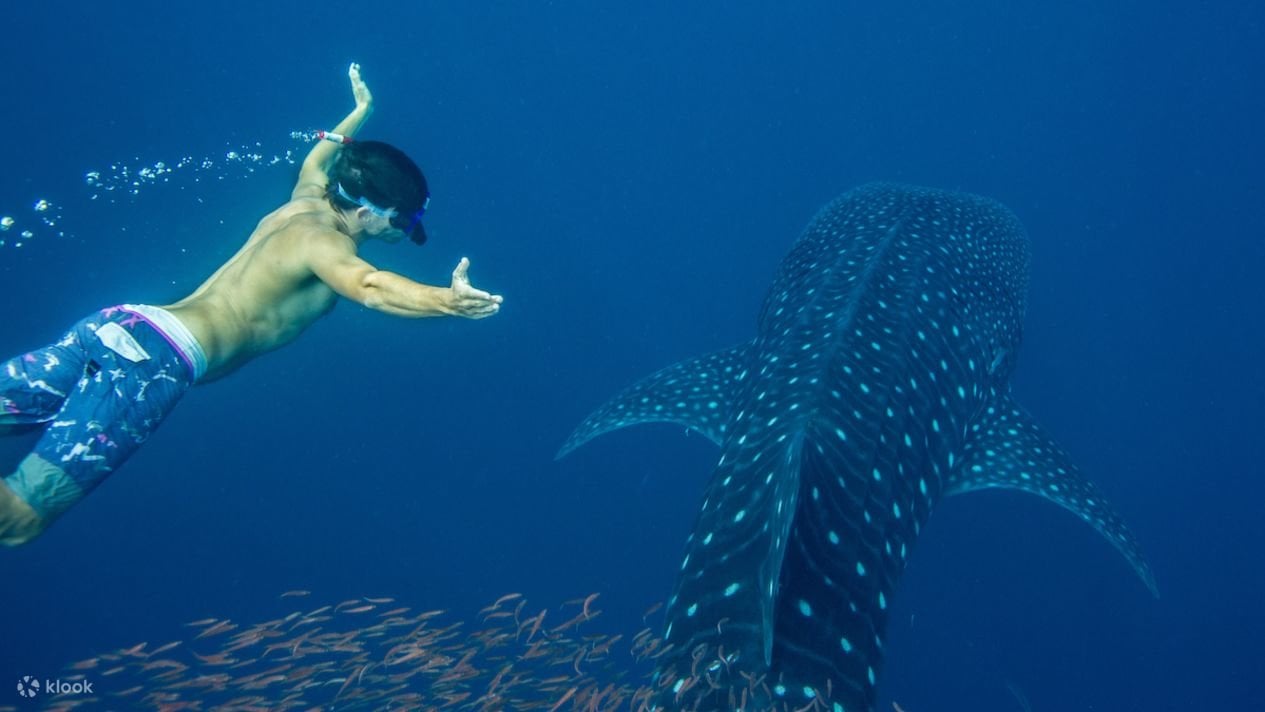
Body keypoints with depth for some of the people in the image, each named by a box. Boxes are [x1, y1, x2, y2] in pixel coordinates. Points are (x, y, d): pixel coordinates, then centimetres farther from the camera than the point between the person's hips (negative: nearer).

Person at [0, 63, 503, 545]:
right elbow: (367, 286, -30)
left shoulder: (305, 200, 20)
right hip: (159, 358, -9)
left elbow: (315, 160, 46)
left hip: (121, 325, 9)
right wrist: (445, 301, -45)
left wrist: (361, 111, 63)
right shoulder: (323, 240, -6)